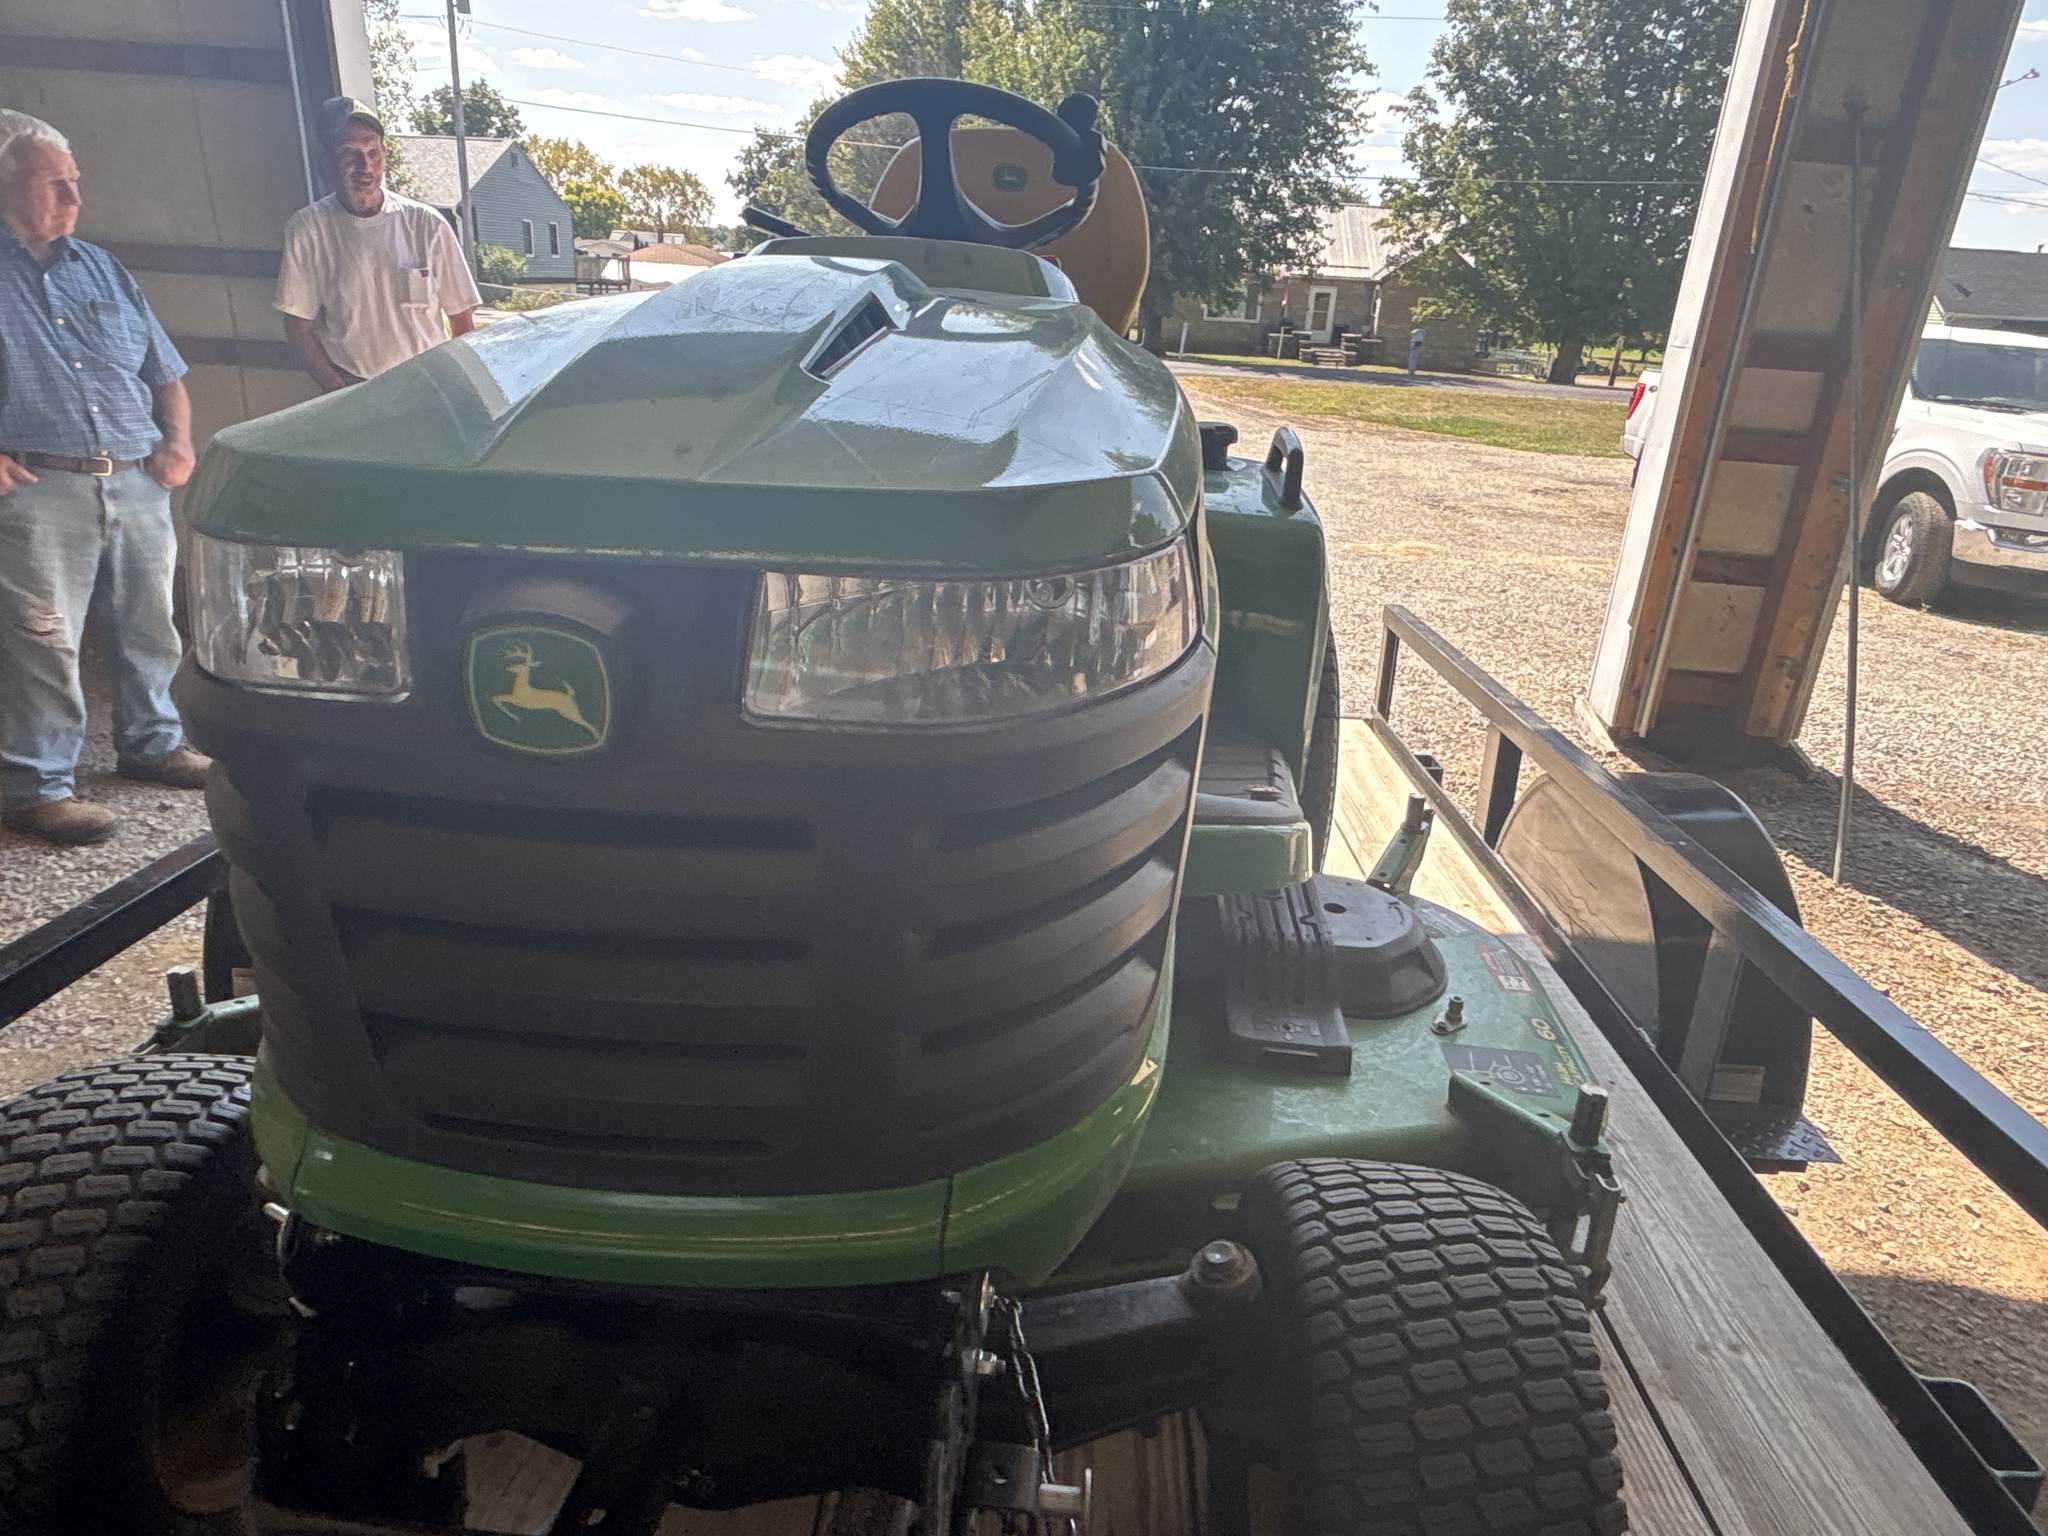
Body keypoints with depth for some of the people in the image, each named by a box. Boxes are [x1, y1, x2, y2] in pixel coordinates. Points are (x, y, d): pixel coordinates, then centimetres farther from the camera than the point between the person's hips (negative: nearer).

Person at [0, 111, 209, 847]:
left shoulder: (101, 268, 20)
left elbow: (166, 371, 23)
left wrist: (177, 440, 5)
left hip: (137, 483, 5)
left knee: (150, 626, 13)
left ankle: (152, 743, 30)